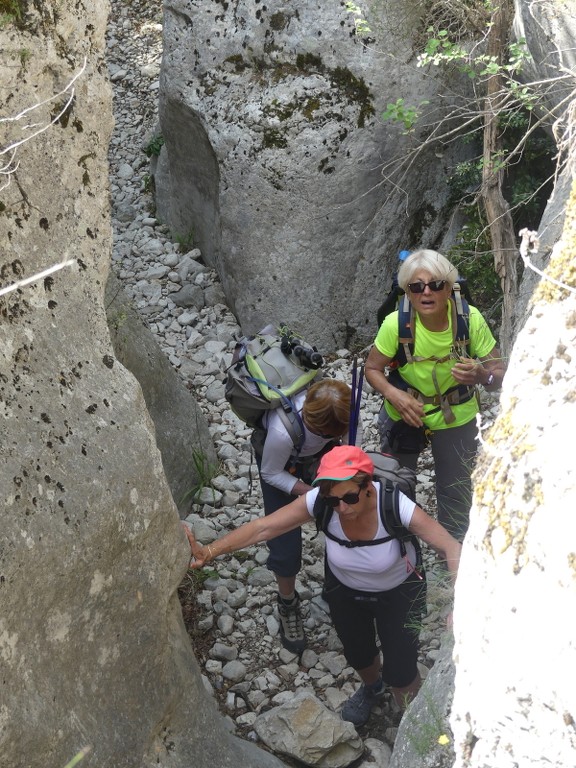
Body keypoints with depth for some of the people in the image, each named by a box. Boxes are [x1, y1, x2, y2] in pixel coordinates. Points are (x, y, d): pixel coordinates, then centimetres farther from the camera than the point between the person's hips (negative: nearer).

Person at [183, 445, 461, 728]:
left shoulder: (395, 505, -39)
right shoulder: (319, 502, -32)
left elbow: (451, 547, -41)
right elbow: (263, 526, -32)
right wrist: (208, 551, -44)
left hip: (398, 591, -3)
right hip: (344, 588, 3)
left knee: (400, 671, -2)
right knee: (358, 655, 22)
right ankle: (371, 687, 61)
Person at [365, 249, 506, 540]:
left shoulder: (470, 319, -25)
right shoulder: (396, 323, -26)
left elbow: (500, 374, -19)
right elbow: (373, 368, -10)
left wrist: (483, 375, -41)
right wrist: (393, 394, -29)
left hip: (456, 417, 0)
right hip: (404, 414, 1)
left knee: (455, 492, 15)